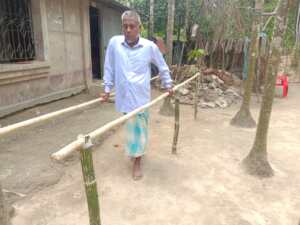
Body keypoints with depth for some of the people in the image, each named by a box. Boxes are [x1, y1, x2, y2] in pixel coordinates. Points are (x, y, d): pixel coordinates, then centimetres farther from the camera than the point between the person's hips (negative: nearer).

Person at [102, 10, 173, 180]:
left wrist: (168, 85, 14)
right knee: (131, 127, 17)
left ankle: (137, 162, 24)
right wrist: (108, 89, 7)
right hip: (124, 95, 2)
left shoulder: (150, 46, -7)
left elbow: (162, 66, 8)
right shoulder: (114, 43, -6)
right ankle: (136, 152, 45)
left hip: (141, 96, -1)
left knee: (139, 128, 6)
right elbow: (109, 67, 5)